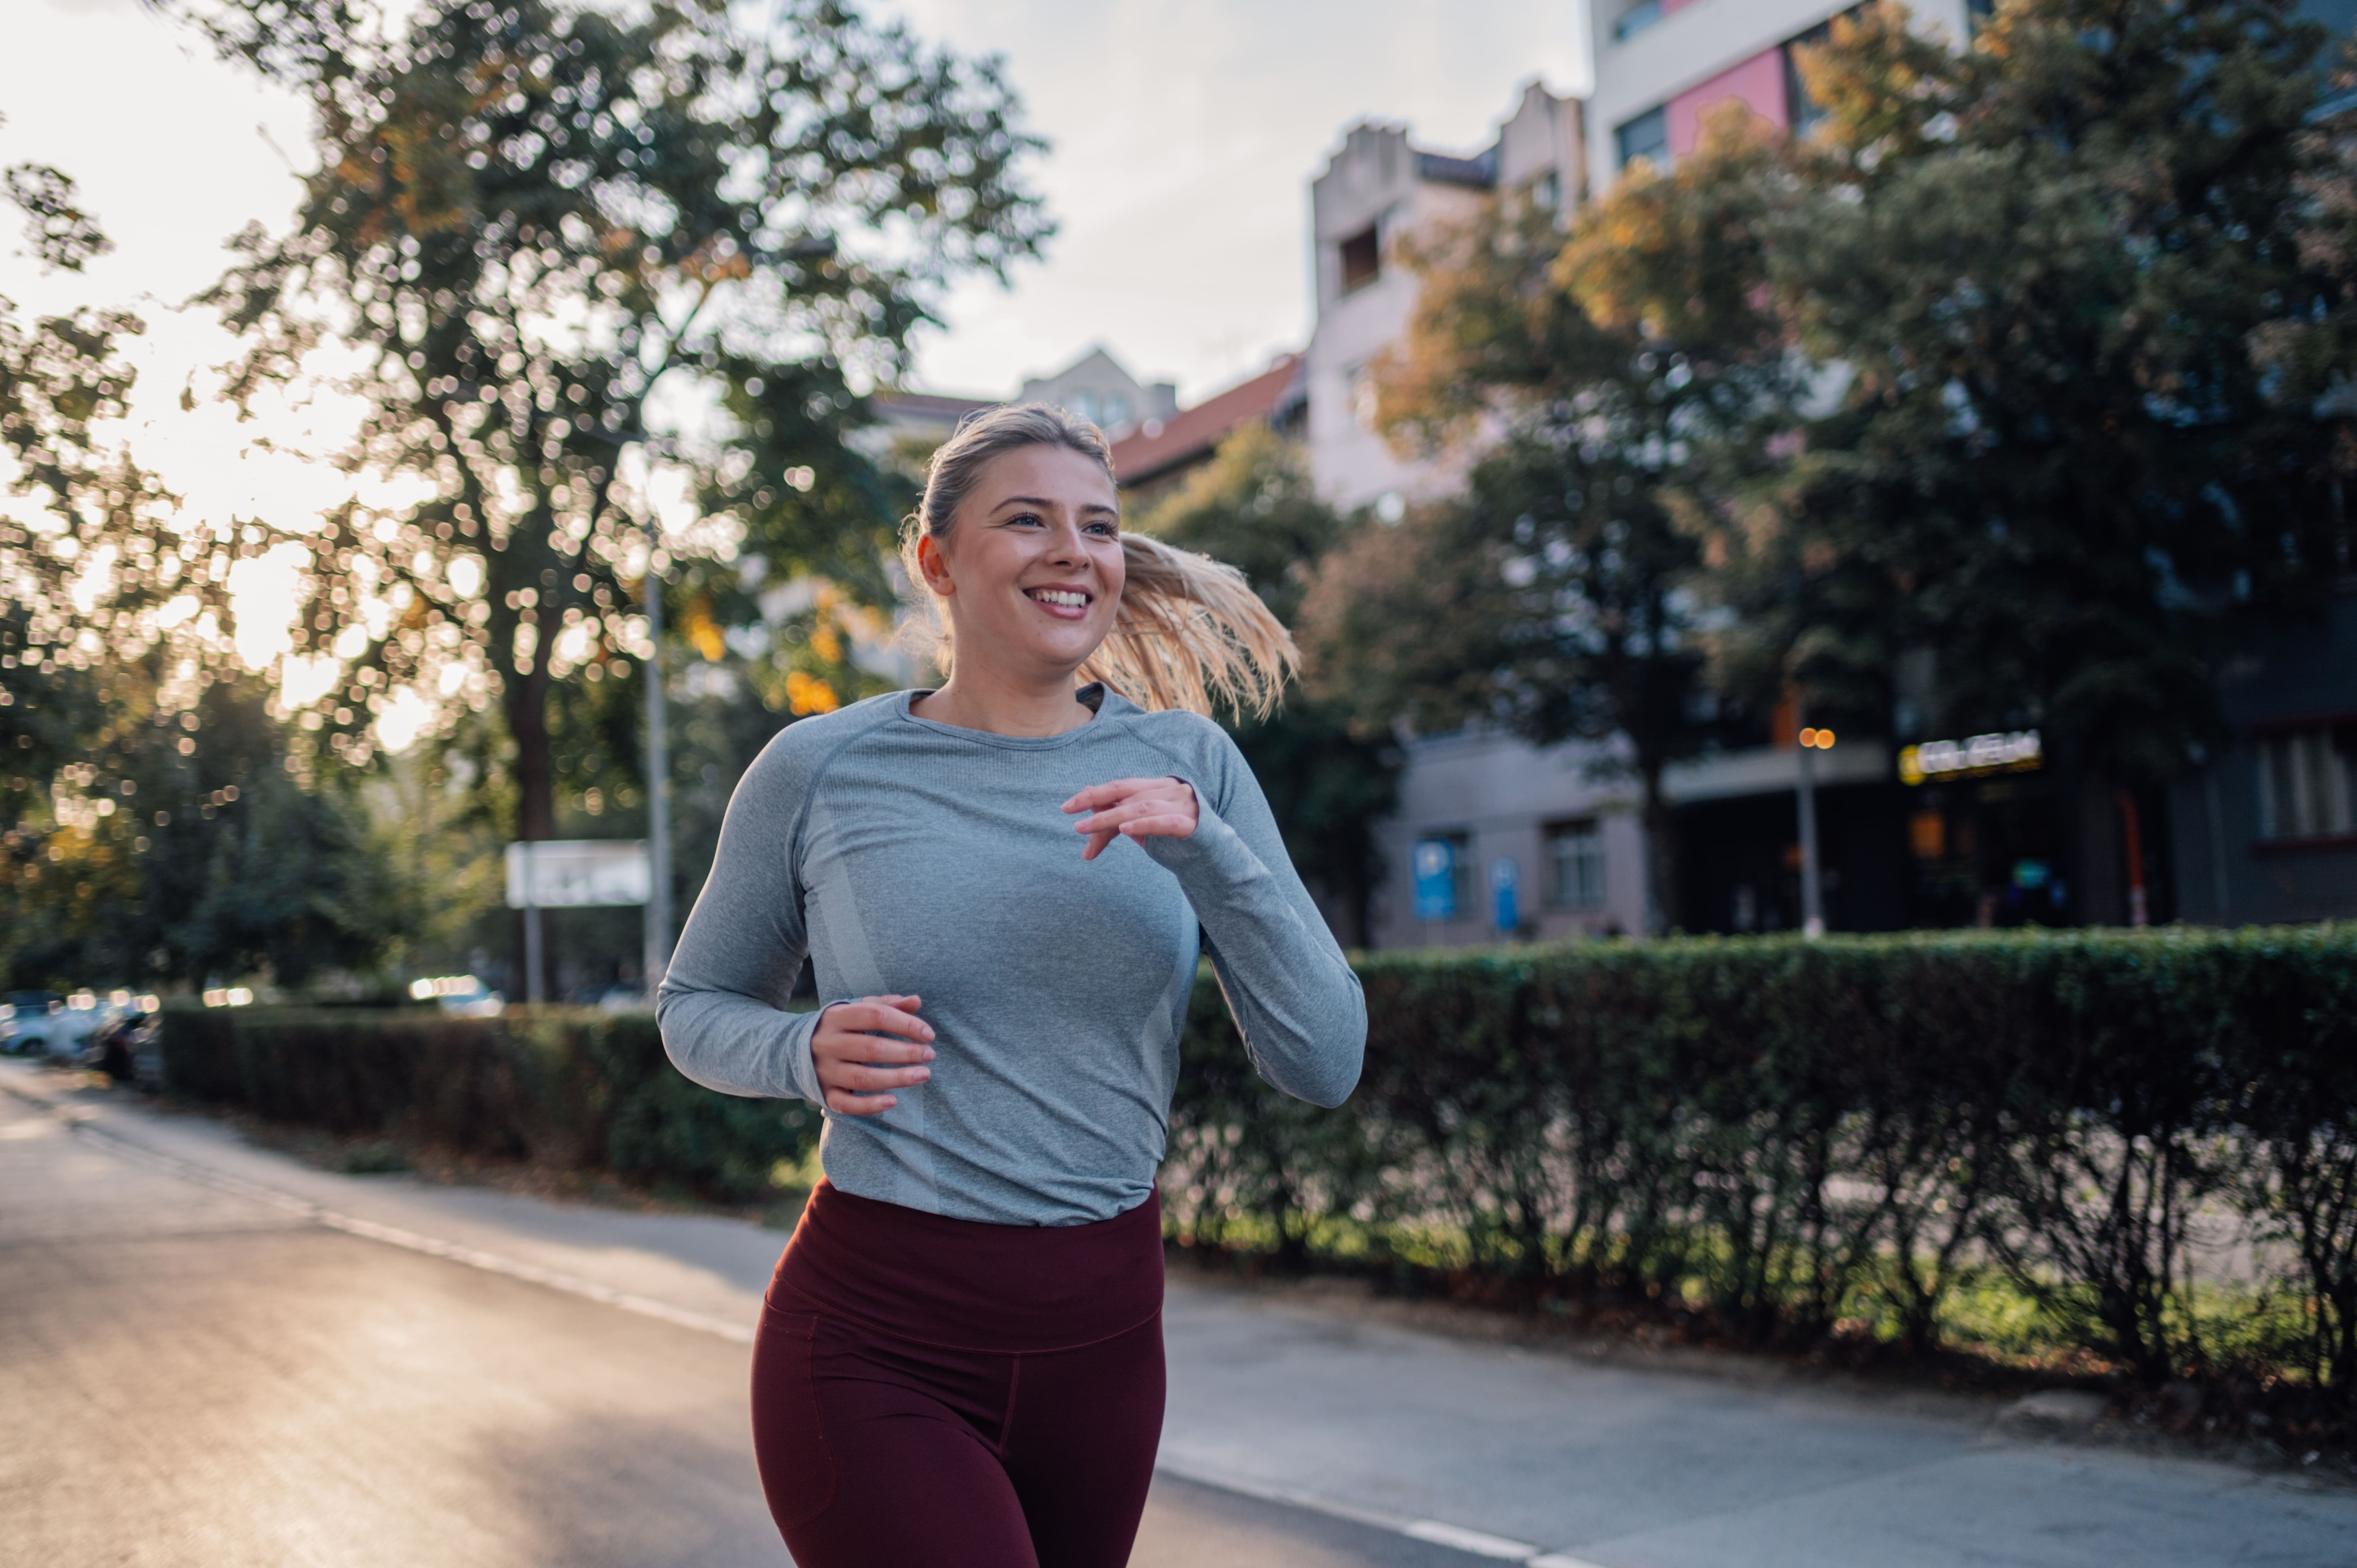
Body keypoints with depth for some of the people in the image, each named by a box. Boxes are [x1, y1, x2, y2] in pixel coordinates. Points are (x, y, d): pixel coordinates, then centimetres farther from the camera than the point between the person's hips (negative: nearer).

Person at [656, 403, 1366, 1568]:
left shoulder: (1187, 764, -1)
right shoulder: (821, 771, -5)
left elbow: (1324, 1064, -5)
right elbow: (697, 1007, 9)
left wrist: (1211, 857, -19)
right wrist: (807, 1054, -12)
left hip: (1103, 1341, 3)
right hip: (877, 1347, -3)